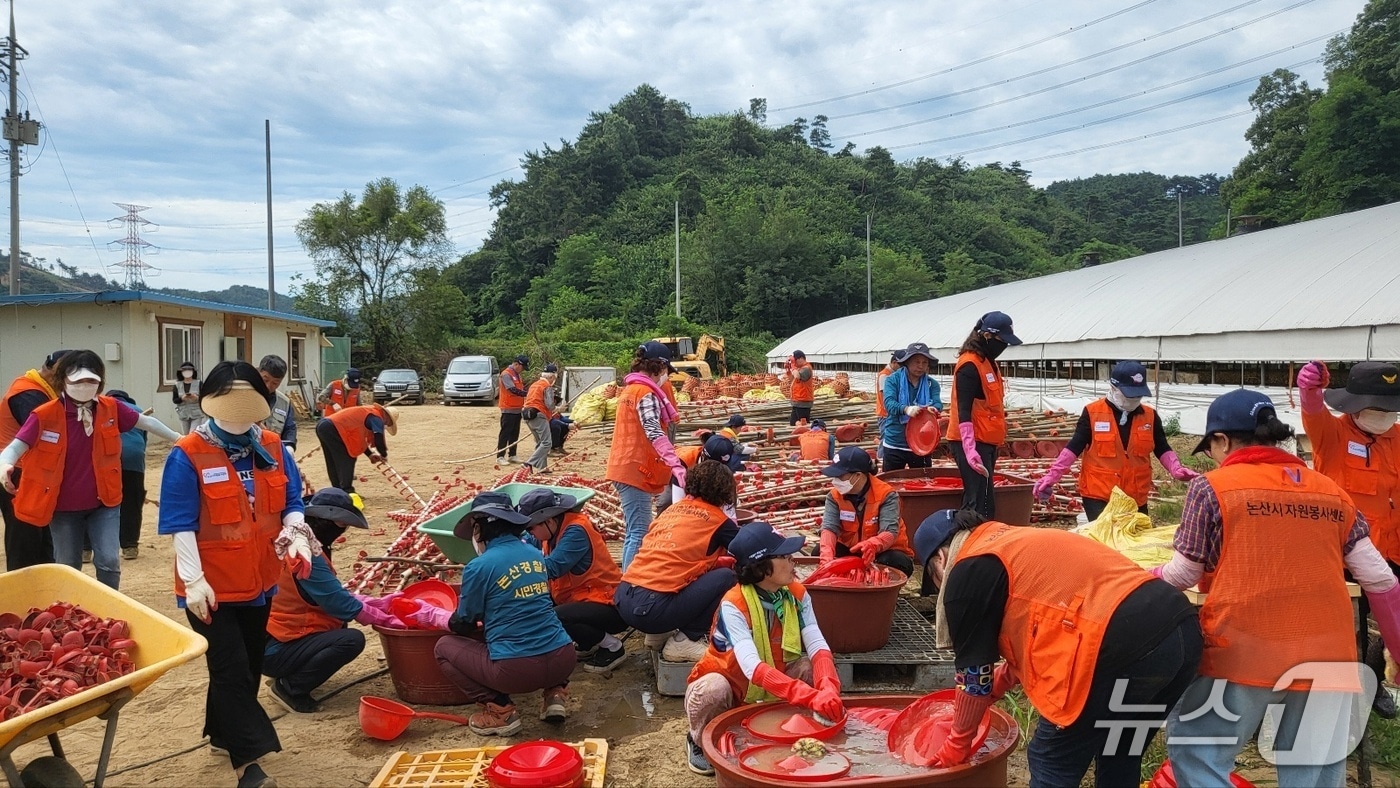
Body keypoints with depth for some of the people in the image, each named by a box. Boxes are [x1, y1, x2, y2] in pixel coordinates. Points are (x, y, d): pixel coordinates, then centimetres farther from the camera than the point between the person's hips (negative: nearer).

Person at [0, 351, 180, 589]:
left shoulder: (110, 408, -6)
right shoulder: (44, 415, -14)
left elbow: (146, 422, 6)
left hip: (104, 501, 1)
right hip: (64, 506, -1)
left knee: (109, 561, -2)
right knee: (68, 568, 12)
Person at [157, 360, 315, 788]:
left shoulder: (272, 447, 1)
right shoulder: (188, 455, -14)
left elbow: (292, 502, 6)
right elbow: (182, 525, -15)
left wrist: (296, 537, -13)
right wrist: (194, 580, -18)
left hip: (258, 580, 6)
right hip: (212, 586, -5)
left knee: (248, 666, 17)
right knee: (232, 669, -3)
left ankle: (224, 733, 38)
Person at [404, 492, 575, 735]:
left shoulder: (479, 566, -6)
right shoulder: (535, 554, 10)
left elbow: (463, 625, 6)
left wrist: (430, 614, 25)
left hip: (516, 670, -5)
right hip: (564, 661, 5)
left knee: (445, 647, 17)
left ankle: (499, 709, 5)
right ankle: (556, 691, 15)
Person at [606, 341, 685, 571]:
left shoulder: (630, 388, 16)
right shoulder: (646, 392, -14)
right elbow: (654, 433, -26)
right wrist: (676, 464, -35)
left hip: (625, 467, 10)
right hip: (635, 470, -10)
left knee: (634, 532, 15)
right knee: (640, 534, -10)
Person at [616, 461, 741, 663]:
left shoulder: (674, 508, 20)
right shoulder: (717, 520, 2)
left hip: (623, 598, 8)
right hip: (651, 607, -8)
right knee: (727, 577, 0)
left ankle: (660, 634, 18)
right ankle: (685, 642, 1)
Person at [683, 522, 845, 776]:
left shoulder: (797, 594, -12)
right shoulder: (733, 605, -30)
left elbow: (818, 646, -22)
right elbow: (753, 668, -42)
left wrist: (828, 689, -43)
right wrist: (811, 697, -50)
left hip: (770, 690, 5)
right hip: (729, 685, -4)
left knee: (810, 667, -21)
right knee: (713, 689, -37)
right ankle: (700, 742, -4)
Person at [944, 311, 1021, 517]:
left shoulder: (989, 362, 14)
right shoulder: (970, 365, -15)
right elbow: (963, 412, -21)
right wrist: (970, 451, -28)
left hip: (986, 442, 10)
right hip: (972, 443, -10)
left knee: (977, 500, 11)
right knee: (981, 503, -11)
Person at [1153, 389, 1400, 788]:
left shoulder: (1212, 488, 0)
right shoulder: (1333, 492, 12)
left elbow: (1182, 576, 3)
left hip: (1244, 653, -5)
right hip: (1327, 657, 5)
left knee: (1195, 754, 10)